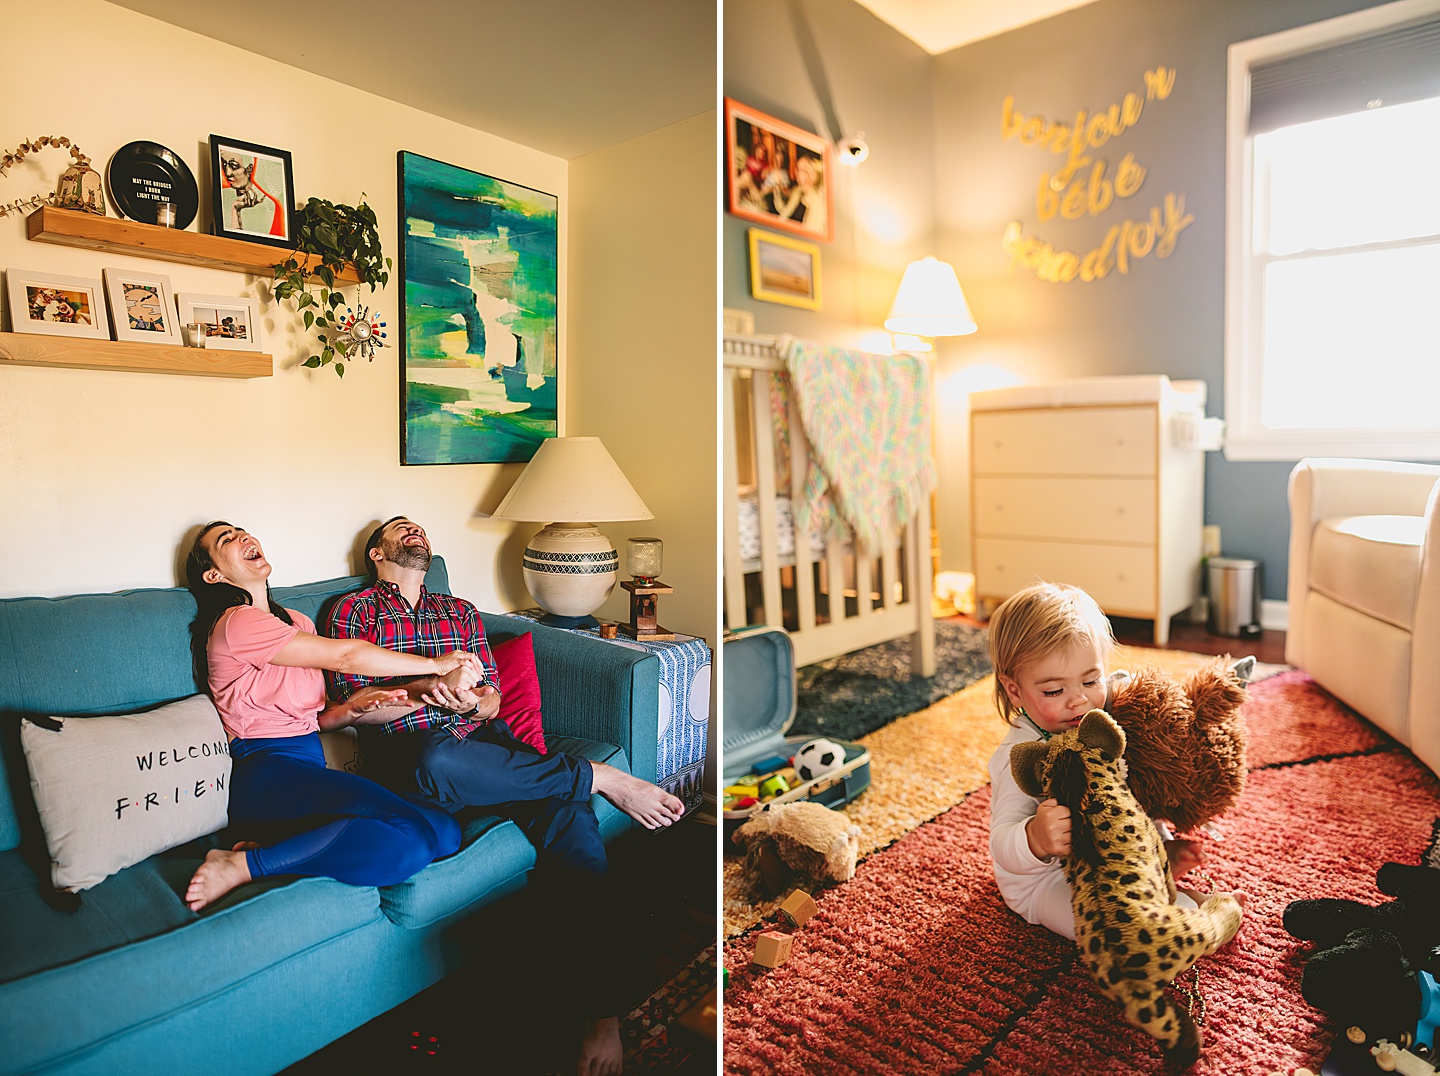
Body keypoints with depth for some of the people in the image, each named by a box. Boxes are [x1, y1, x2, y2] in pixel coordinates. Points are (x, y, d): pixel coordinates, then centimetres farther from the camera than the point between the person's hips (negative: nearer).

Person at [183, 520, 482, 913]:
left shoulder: (298, 622, 22)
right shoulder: (236, 623, -4)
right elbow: (345, 656, -7)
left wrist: (353, 707, -2)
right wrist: (438, 665, 1)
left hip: (312, 770, 8)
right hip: (268, 772, -8)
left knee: (444, 831, -16)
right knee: (409, 833, -31)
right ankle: (242, 865, -20)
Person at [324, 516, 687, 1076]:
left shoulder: (461, 611, 26)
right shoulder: (354, 610, 15)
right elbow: (355, 705, 3)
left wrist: (471, 702, -7)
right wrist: (427, 692, -14)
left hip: (484, 737, 3)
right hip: (412, 751, -3)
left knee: (566, 814, -29)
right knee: (442, 761, -43)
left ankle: (603, 1008, -30)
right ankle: (602, 777, -25)